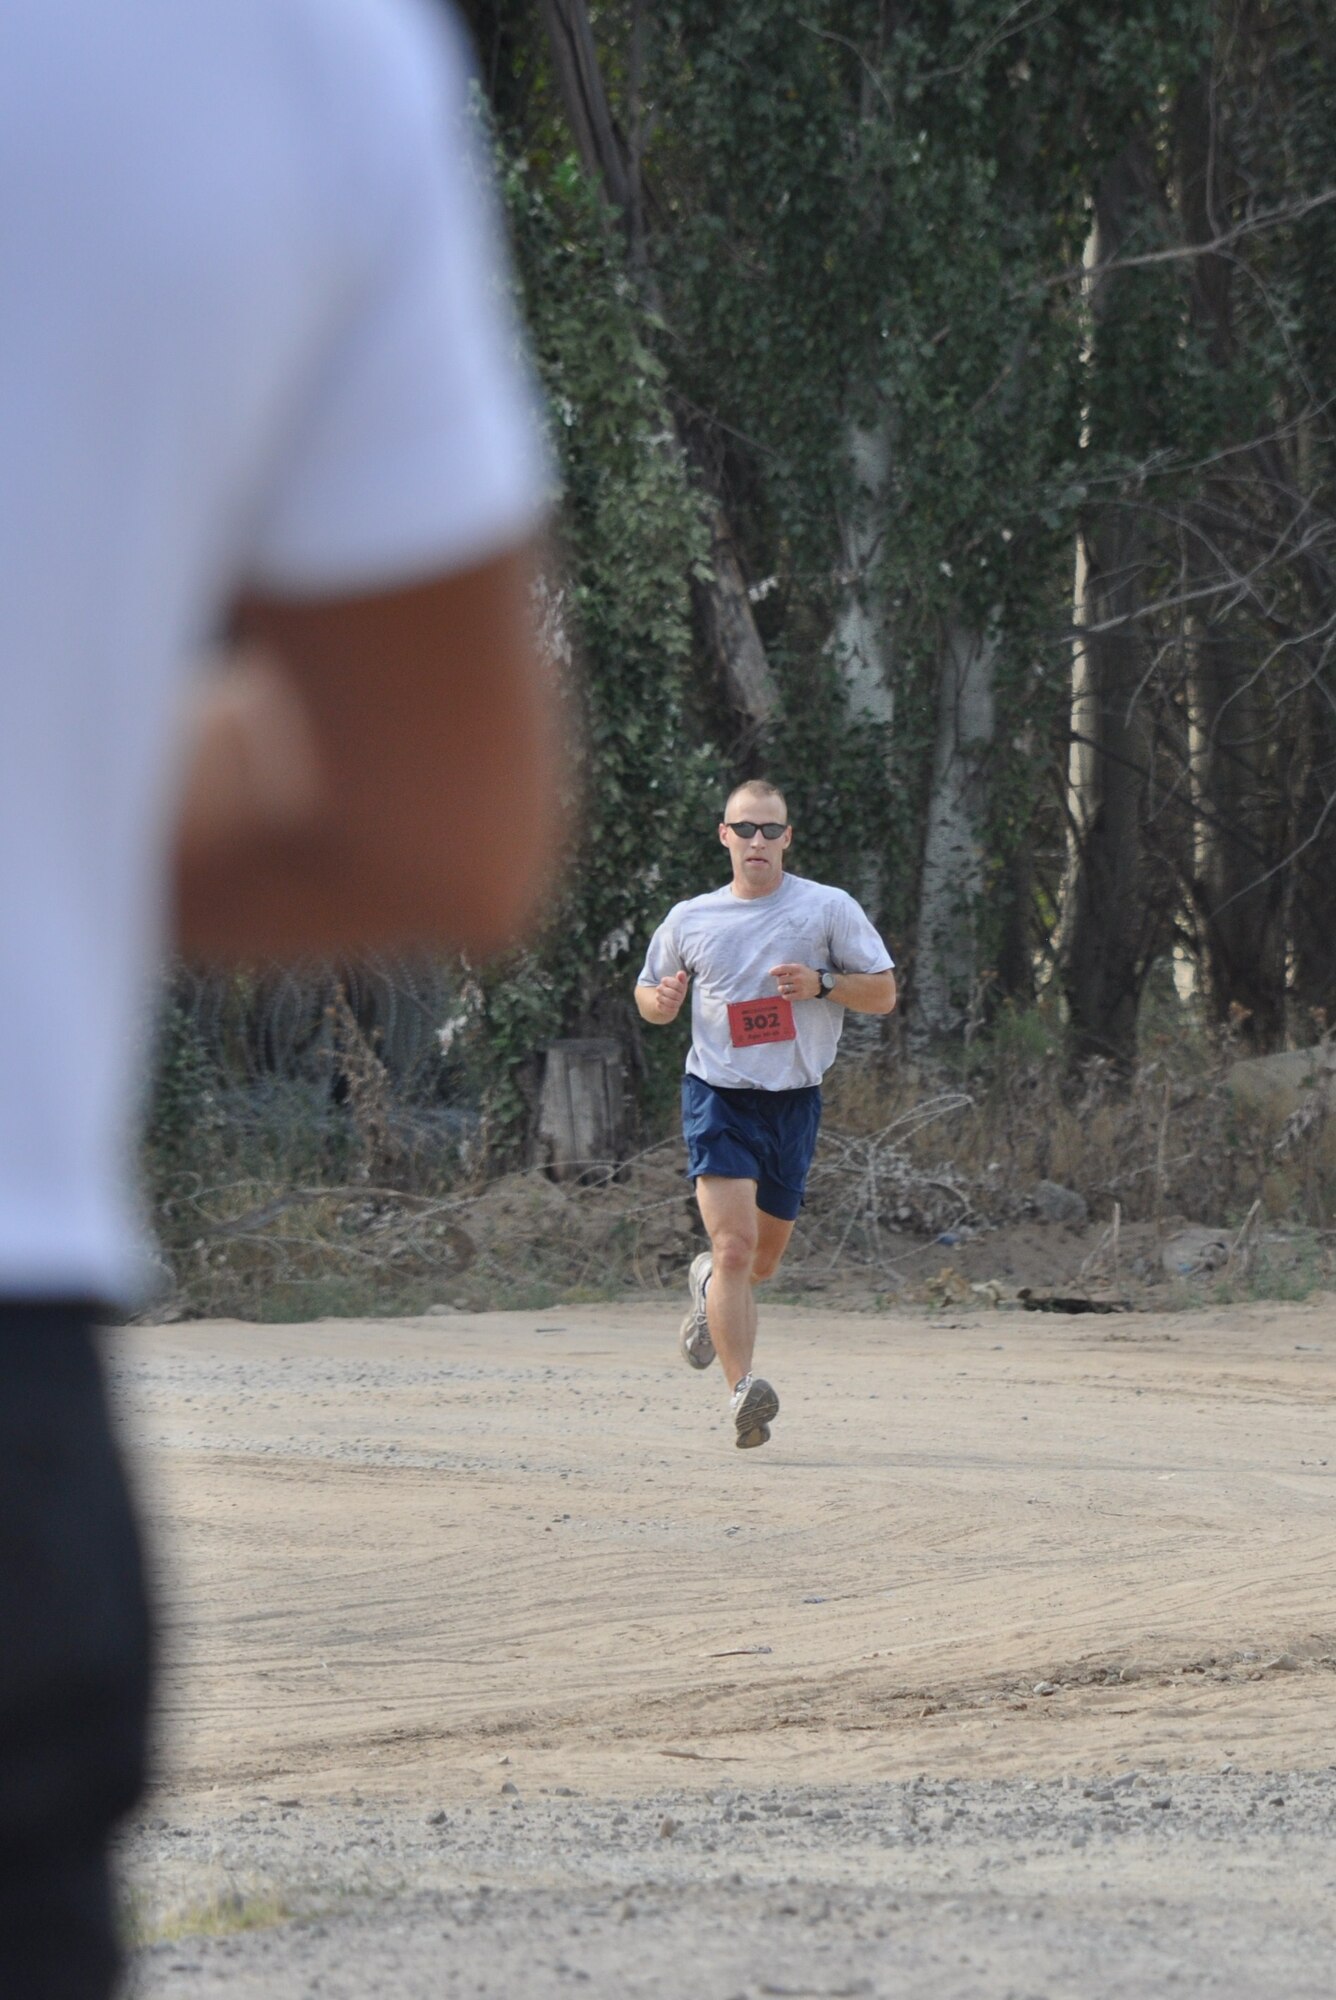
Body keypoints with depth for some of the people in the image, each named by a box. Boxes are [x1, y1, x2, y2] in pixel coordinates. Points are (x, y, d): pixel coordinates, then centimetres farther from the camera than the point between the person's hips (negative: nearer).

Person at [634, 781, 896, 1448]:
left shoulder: (828, 909, 1)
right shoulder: (688, 920, 6)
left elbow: (883, 993, 3)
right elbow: (649, 991, 19)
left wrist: (820, 985, -15)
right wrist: (660, 1001, -6)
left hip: (793, 1102, 2)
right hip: (717, 1096, -2)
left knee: (762, 1260, 14)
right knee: (735, 1244, -20)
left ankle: (709, 1282, 50)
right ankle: (742, 1390, -25)